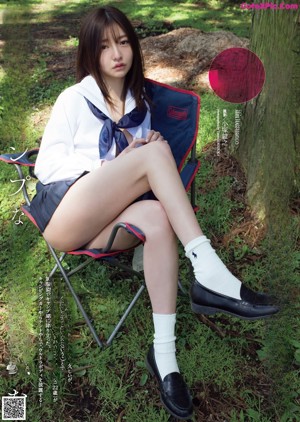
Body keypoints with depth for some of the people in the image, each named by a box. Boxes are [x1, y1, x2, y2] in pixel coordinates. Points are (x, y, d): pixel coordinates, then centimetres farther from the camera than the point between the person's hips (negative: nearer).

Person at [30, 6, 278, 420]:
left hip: (102, 223, 4)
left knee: (157, 217, -33)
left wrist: (139, 156, -5)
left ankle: (164, 351, -32)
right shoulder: (74, 98, 7)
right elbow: (47, 164, 2)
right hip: (64, 214, -4)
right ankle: (209, 274, -33)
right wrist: (111, 166, -12)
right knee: (155, 151, -26)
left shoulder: (141, 105, 20)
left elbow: (145, 168, 21)